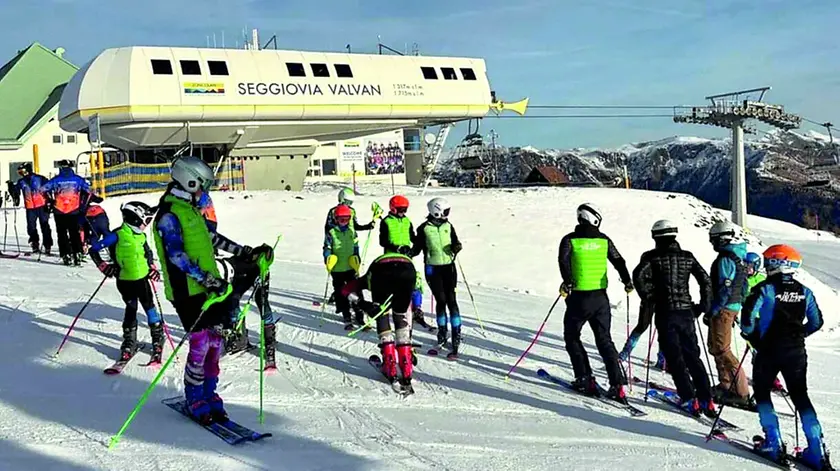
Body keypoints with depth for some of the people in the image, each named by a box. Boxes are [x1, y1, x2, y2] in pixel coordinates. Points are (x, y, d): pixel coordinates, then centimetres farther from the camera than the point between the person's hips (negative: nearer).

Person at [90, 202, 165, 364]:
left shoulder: (141, 235, 4)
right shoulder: (118, 235, -15)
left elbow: (148, 253, 22)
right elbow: (94, 250, -11)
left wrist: (152, 268, 11)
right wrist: (103, 266, -14)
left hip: (142, 277, 5)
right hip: (125, 280, -5)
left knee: (149, 306, 9)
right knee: (131, 308, 0)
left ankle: (158, 336, 23)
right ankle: (129, 341, 15)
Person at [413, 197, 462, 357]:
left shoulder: (448, 226, 5)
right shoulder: (424, 228, -4)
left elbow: (455, 242, 13)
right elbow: (418, 248, 1)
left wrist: (457, 247, -10)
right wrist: (408, 253, -17)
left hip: (449, 266, 2)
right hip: (433, 268, -2)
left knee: (451, 299, -5)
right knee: (441, 300, -1)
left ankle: (456, 333, 1)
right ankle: (442, 333, 16)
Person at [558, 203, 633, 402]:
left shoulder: (570, 240, -3)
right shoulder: (603, 239, 5)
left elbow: (564, 260, -20)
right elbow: (618, 261, 9)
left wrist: (568, 282, -28)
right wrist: (627, 282, 21)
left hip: (579, 297, -3)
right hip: (601, 298, 3)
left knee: (572, 337, 15)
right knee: (604, 340, 10)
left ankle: (585, 379, 7)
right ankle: (617, 385, 0)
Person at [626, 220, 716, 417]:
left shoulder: (652, 256, -2)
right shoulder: (687, 256, 9)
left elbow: (639, 276, -17)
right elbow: (705, 280, 7)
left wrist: (649, 298, -5)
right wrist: (703, 305, 13)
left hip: (665, 313, -4)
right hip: (686, 312, 4)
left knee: (675, 358, 0)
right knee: (693, 356, 9)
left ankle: (689, 400, -5)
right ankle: (706, 401, 5)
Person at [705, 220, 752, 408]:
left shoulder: (725, 259, -17)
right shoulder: (738, 257, 14)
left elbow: (725, 289, -22)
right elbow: (742, 286, 19)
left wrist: (711, 311, -20)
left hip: (723, 308, -10)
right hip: (733, 306, 10)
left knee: (721, 350, -9)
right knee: (715, 346, 18)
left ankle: (741, 394, -11)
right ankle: (726, 386, 25)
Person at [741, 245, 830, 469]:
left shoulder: (765, 289, -11)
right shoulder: (804, 292, 4)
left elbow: (748, 315, -17)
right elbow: (816, 323, 11)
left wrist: (750, 333, 2)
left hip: (769, 351, -4)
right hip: (796, 352, 4)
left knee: (762, 393, 13)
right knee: (800, 397, 12)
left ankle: (774, 443, 5)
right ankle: (817, 450, 5)